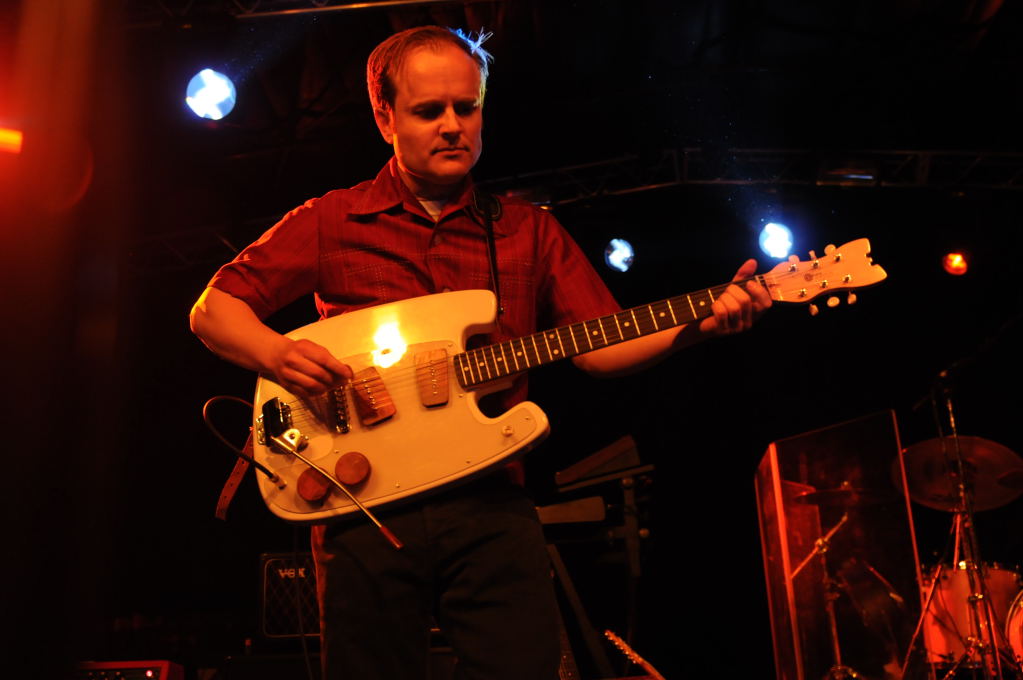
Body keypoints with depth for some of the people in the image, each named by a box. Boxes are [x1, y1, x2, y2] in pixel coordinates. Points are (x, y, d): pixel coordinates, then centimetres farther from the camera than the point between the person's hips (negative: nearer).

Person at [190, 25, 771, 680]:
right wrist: (277, 353, -14)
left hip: (490, 503, 1)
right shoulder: (330, 222, 7)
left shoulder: (529, 230, 13)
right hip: (366, 507, -1)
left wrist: (698, 323, -11)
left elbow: (599, 345, 6)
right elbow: (213, 308, 7)